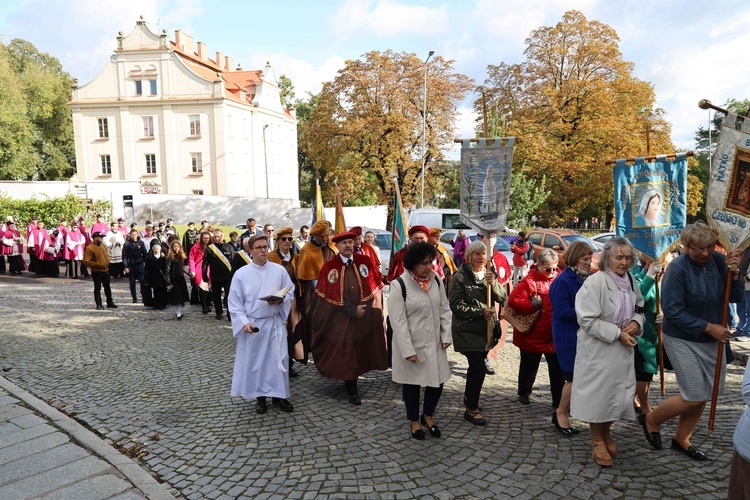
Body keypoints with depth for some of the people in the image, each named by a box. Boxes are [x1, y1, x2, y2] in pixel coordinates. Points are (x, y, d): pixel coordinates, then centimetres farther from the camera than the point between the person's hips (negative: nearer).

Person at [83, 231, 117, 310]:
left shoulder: (102, 245, 10)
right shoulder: (89, 248, -15)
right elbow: (86, 261, -18)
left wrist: (107, 262, 6)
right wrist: (97, 264, -20)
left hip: (105, 270, 7)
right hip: (96, 272, -7)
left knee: (107, 287, 15)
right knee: (97, 289, 2)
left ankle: (110, 302, 25)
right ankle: (99, 304, 10)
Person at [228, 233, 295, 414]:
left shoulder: (279, 270, 0)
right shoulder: (241, 274, -4)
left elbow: (291, 292, 7)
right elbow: (234, 303, -3)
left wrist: (281, 300, -14)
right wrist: (244, 322, -14)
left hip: (275, 322, 1)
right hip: (252, 324, -1)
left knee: (279, 358, 3)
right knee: (254, 360, 7)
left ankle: (279, 395, 19)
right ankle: (260, 397, 23)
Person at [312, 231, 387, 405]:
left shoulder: (365, 261, 0)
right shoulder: (329, 267, -7)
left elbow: (375, 286, 2)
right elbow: (330, 295, -10)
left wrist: (369, 309, -8)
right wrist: (352, 310, -13)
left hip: (367, 315, 3)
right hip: (341, 317, -2)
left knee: (361, 350, 10)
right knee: (347, 350, 1)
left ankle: (351, 382, 30)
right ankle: (352, 389, 13)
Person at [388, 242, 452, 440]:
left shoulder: (436, 279, -2)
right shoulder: (400, 285, -19)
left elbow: (444, 309, 7)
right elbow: (398, 321, -18)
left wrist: (447, 336, 0)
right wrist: (408, 350, -19)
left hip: (434, 342, 5)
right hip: (410, 344, -4)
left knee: (437, 380, 11)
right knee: (412, 383, 12)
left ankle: (428, 416, 37)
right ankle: (414, 421, 35)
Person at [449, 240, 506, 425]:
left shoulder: (489, 274, 9)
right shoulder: (460, 276, -11)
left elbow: (502, 297, 2)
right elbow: (456, 304, -15)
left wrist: (493, 284, -17)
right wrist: (480, 312, -20)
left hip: (486, 329, 7)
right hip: (467, 329, -7)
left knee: (476, 365, 18)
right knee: (479, 368, -11)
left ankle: (469, 396, 40)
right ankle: (471, 409, 3)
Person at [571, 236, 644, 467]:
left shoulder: (631, 281, 4)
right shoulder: (596, 282, -19)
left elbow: (639, 309, 18)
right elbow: (588, 320, -21)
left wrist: (636, 323, -3)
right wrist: (618, 333, -20)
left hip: (624, 350, 7)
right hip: (598, 350, -6)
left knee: (618, 394, 14)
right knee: (598, 395, 5)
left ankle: (606, 433, 38)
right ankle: (597, 441, 25)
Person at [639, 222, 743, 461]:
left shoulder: (718, 261, -5)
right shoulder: (677, 269, -21)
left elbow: (736, 297, -2)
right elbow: (672, 311, -21)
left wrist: (733, 273, -19)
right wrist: (709, 327, -20)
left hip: (711, 339, 6)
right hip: (682, 339, -6)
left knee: (703, 394, 12)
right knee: (694, 397, -5)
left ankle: (681, 439, 31)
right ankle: (651, 419, 20)